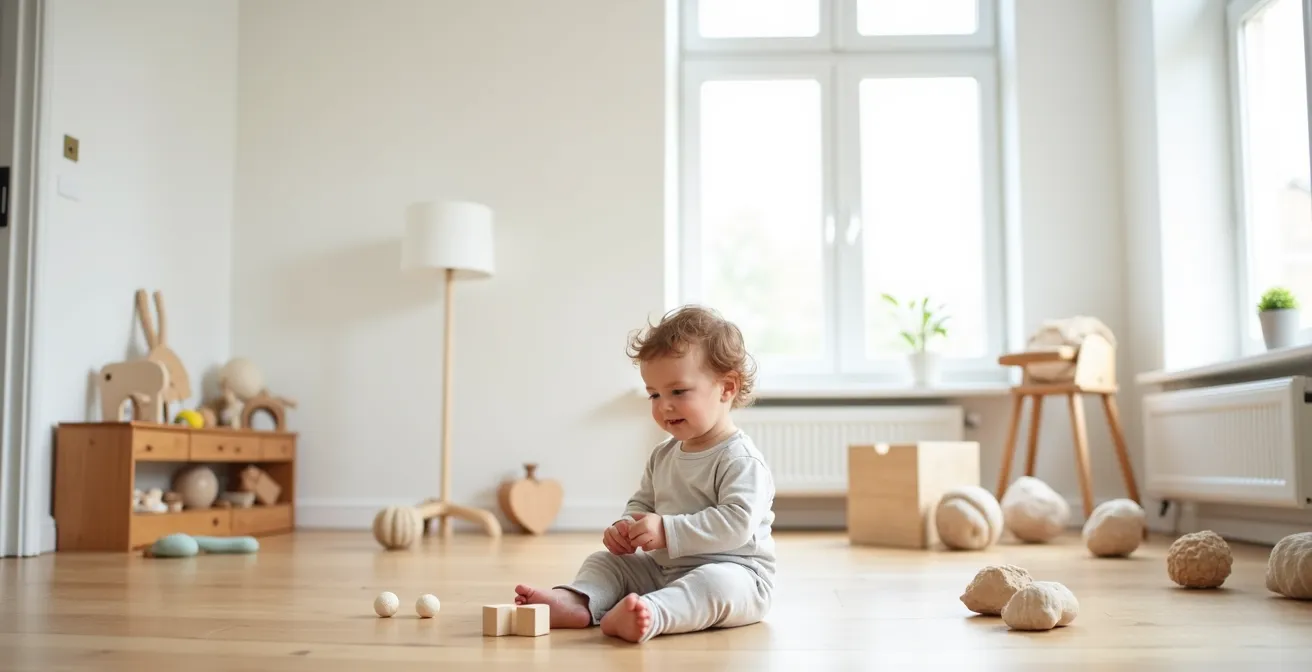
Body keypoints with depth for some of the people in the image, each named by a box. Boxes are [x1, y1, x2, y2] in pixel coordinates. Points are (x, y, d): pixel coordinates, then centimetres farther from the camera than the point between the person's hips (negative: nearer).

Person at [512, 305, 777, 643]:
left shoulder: (740, 459, -16)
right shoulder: (663, 455, 11)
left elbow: (738, 521, -27)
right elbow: (642, 502, 20)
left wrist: (667, 531, -29)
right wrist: (626, 527, -5)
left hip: (733, 570, -8)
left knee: (716, 583, -39)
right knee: (606, 561, 5)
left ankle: (649, 615, -62)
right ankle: (576, 601, -24)